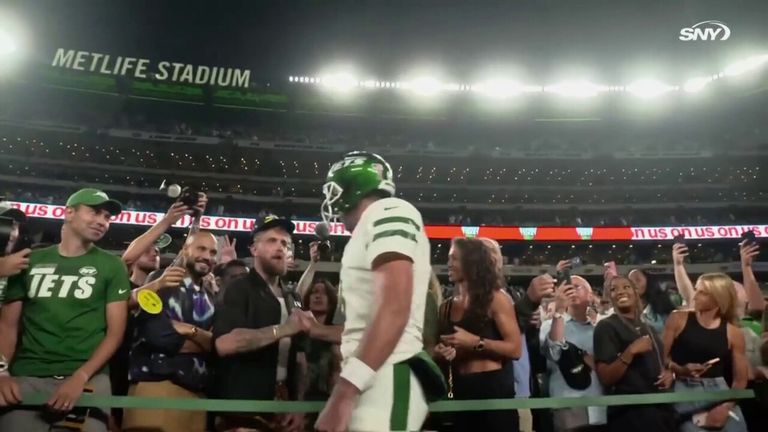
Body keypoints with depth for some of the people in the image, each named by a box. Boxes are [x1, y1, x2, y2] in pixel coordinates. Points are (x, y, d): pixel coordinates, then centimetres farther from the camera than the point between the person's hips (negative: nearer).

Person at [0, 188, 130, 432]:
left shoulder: (111, 266, 4)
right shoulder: (31, 262, 11)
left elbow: (115, 331, -1)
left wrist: (81, 377, -13)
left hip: (88, 378, -1)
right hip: (26, 377, 2)